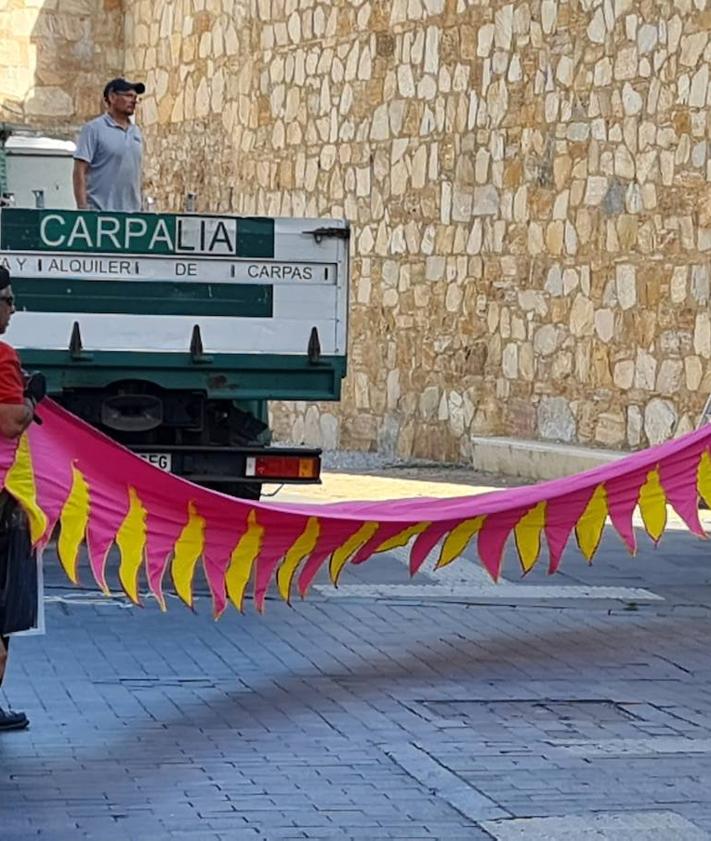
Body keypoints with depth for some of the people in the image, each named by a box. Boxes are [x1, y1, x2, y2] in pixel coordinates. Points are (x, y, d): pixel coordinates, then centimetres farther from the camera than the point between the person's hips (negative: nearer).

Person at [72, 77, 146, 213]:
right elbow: (79, 172, -7)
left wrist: (138, 208, 15)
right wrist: (82, 209, -15)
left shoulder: (136, 132, 17)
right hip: (100, 211, -6)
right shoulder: (94, 129, -2)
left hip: (131, 212, 6)